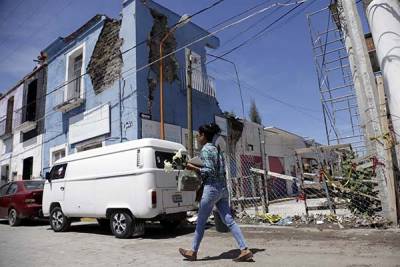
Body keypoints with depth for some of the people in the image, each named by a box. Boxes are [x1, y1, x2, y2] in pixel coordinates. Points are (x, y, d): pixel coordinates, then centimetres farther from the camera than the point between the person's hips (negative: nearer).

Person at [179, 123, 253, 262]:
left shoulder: (205, 150, -10)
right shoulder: (216, 148, 15)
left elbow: (209, 171, -18)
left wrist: (193, 168, -10)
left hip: (212, 188, -8)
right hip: (222, 188, 8)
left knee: (201, 222, 6)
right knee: (229, 221, 7)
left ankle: (193, 252, 21)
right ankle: (245, 250, 4)